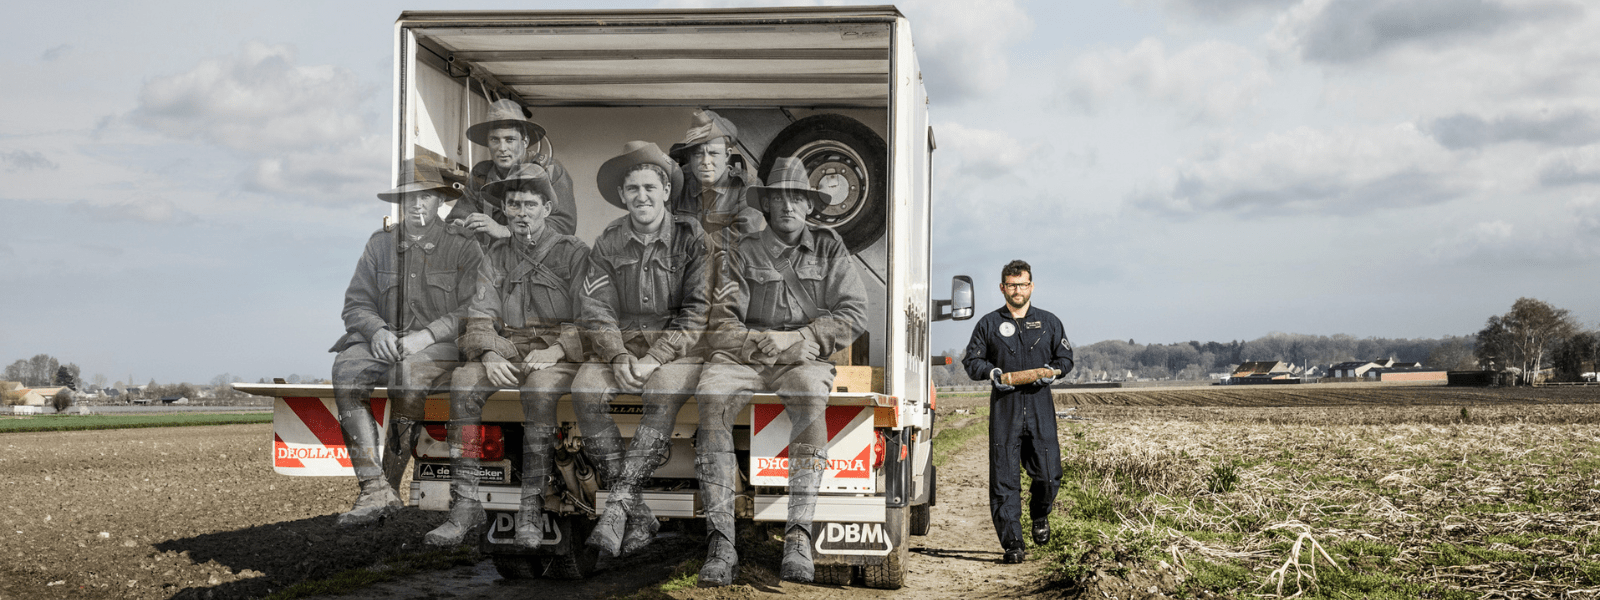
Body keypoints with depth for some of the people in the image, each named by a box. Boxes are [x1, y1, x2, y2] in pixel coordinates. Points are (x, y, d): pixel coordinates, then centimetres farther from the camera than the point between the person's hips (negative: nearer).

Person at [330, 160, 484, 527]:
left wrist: (425, 335, -16)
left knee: (409, 372, -37)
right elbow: (356, 302, 13)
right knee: (346, 367, -29)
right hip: (385, 342, 3)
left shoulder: (463, 249, 6)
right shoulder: (379, 245, 17)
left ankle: (390, 487, -26)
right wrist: (378, 330, -8)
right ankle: (374, 490, -33)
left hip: (440, 346, -3)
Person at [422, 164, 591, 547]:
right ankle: (465, 504, -26)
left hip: (558, 355, -3)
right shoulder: (497, 254, 16)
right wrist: (489, 354, -12)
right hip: (505, 353, 4)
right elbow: (480, 316, 8)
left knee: (540, 387, -37)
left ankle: (531, 510, -31)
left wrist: (555, 350, -20)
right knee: (464, 380, -27)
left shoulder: (573, 254, 4)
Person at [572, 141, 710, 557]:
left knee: (663, 392, -35)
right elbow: (597, 309, 2)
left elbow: (700, 310, -7)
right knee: (586, 388, -26)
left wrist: (655, 359, -17)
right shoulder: (609, 242, 8)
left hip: (679, 347, -3)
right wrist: (620, 358, -16)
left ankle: (618, 505, -35)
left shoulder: (691, 238, -1)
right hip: (624, 345, 3)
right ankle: (636, 514, -27)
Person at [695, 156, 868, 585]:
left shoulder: (829, 248, 15)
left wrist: (797, 339, -7)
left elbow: (854, 314, 6)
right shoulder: (741, 255, 13)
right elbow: (722, 325, 4)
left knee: (811, 394, -37)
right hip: (745, 355, 0)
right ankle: (721, 540, -36)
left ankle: (799, 535, -39)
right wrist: (764, 342, -14)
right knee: (712, 395, -33)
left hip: (805, 359, 0)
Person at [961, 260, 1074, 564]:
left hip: (1040, 405, 1)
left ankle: (1040, 515, 29)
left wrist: (1054, 371, -4)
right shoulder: (989, 324, 10)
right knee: (1004, 479, -4)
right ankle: (1012, 543, 2)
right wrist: (990, 372, -9)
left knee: (1049, 473, -4)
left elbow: (1066, 357, 17)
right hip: (1004, 406, -1)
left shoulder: (1049, 322, 14)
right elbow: (971, 360, 11)